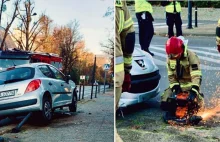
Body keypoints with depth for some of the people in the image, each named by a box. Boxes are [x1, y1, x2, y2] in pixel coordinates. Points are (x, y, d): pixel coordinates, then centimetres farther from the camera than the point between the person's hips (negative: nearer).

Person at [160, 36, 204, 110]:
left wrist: (194, 91, -43)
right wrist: (175, 87, -15)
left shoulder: (191, 56, -22)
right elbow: (171, 75, 1)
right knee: (164, 105, -6)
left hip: (190, 85, -4)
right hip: (177, 84, 5)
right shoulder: (170, 58, -4)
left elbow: (196, 76, -31)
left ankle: (199, 97, 14)